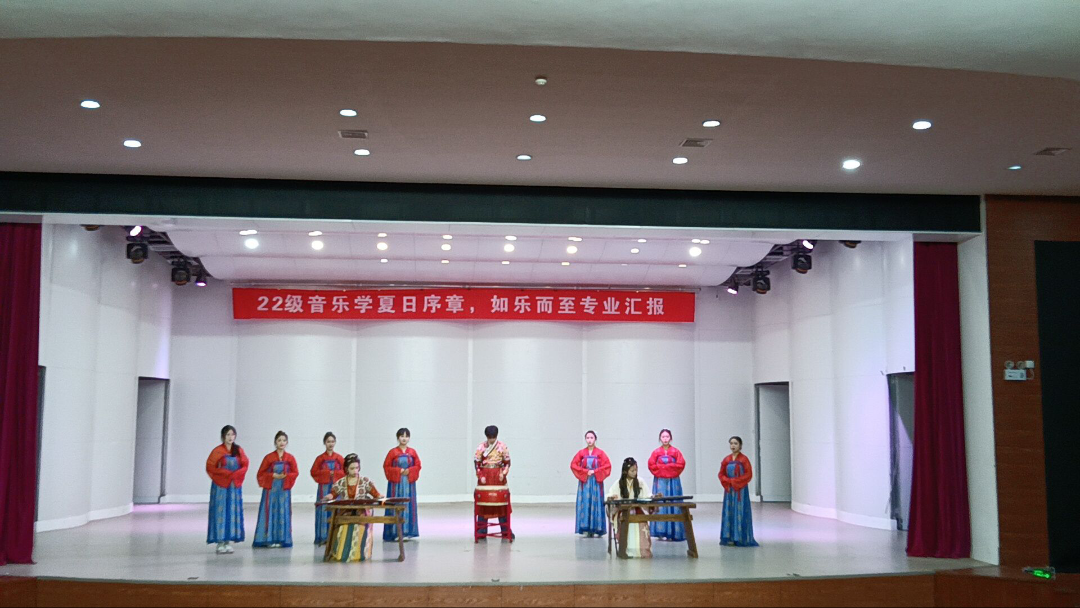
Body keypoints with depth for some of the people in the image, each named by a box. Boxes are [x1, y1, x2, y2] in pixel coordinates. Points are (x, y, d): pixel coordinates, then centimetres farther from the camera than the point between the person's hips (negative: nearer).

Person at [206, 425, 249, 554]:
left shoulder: (239, 451, 8)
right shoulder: (217, 451, -2)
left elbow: (245, 466, 5)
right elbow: (210, 467, -6)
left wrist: (235, 474, -12)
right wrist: (226, 473, -14)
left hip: (235, 486, 3)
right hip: (220, 486, -3)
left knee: (233, 512, 3)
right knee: (220, 512, -4)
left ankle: (229, 541, 8)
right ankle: (220, 542, -1)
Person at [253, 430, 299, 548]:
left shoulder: (290, 458, 3)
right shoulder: (269, 457, -1)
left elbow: (295, 472, 6)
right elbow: (261, 473, 0)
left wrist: (285, 476, -11)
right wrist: (273, 475, -13)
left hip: (284, 490, 2)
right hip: (270, 489, -2)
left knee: (283, 513, 3)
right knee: (270, 513, -2)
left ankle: (281, 538, 8)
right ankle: (269, 539, 1)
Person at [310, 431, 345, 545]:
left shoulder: (339, 458, 7)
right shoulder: (320, 458, 4)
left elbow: (345, 472, 6)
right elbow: (313, 472, 2)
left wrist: (334, 474, -8)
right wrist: (327, 473, -7)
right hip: (324, 488, -1)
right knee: (324, 511, -3)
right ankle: (323, 537, 2)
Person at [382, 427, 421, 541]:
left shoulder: (412, 452, 7)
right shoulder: (392, 452, -1)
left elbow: (418, 466, 6)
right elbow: (386, 466, -2)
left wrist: (409, 470, -11)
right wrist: (398, 471, -13)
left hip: (409, 483, 3)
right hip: (396, 483, -3)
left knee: (408, 506, 3)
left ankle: (407, 531, 9)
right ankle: (395, 532, -1)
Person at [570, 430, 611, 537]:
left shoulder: (600, 453, 2)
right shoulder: (581, 453, 6)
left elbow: (607, 465, -4)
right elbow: (573, 465, 1)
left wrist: (594, 471, -11)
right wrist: (585, 472, -9)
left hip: (596, 482, -1)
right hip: (584, 482, 1)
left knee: (596, 504, -3)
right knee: (585, 504, -3)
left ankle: (597, 528, 1)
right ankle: (587, 529, -1)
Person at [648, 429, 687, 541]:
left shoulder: (675, 451, 3)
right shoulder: (656, 452, 4)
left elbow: (681, 464, -4)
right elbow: (651, 465, -3)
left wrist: (664, 466, -7)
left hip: (673, 481, 0)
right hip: (660, 481, 0)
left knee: (673, 505, -2)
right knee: (660, 505, -4)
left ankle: (673, 532, 2)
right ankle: (661, 532, -1)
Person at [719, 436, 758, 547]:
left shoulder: (744, 459, -6)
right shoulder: (726, 460, 8)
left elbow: (749, 475, -9)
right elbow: (721, 474, 10)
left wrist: (735, 481, -13)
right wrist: (728, 481, -9)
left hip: (741, 490, -4)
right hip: (729, 490, 5)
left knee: (740, 513, -4)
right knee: (729, 513, 4)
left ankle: (741, 538, 1)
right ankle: (730, 537, 9)